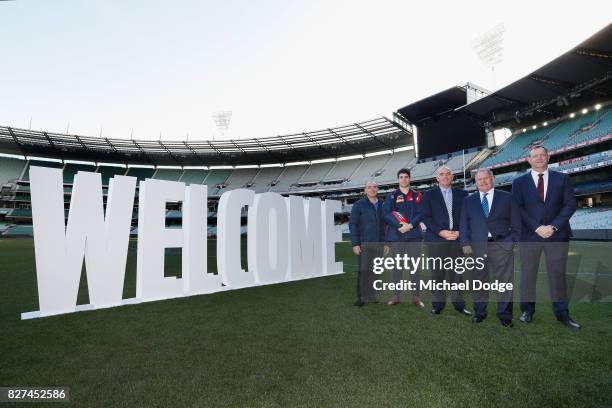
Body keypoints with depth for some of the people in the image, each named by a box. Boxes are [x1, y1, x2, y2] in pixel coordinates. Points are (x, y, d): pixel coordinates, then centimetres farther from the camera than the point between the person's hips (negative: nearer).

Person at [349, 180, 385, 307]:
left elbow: (382, 224, 15)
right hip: (364, 244, -4)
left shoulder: (381, 206, 11)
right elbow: (352, 224, -5)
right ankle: (361, 297, 9)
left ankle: (373, 295, 21)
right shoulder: (358, 205, -1)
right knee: (363, 271, -1)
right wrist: (355, 244, -11)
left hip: (378, 244, 4)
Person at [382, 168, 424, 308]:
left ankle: (416, 296, 14)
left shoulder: (416, 195, 10)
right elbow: (386, 214, -4)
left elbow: (420, 214, 2)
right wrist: (400, 225, -14)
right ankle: (396, 295, 16)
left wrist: (410, 225, -14)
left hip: (413, 235, 1)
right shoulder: (392, 195, 5)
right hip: (396, 235, -1)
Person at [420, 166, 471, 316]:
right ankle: (438, 304, 12)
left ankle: (459, 303, 17)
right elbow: (426, 217, -1)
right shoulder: (429, 195, 6)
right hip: (436, 239, -2)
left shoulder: (462, 194, 12)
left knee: (457, 273, 5)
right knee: (438, 273, 2)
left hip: (457, 238, 2)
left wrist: (459, 232, -6)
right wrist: (441, 232, -11)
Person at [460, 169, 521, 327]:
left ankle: (505, 315, 16)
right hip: (477, 246, 1)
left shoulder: (507, 198, 8)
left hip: (502, 245, -1)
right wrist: (465, 243, -2)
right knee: (479, 280, 8)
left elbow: (516, 222, 7)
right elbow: (463, 224, 8)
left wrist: (516, 242, -2)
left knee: (504, 281, 2)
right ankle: (479, 312, 20)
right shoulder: (468, 201, 10)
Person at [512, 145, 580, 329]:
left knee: (558, 273, 6)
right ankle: (527, 310, 16)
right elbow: (518, 209, -1)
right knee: (528, 274, 5)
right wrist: (537, 228, -12)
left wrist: (554, 226, -11)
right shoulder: (519, 182, 6)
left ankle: (562, 312, 19)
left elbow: (570, 204, 1)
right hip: (529, 236, -1)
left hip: (557, 234, 1)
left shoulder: (562, 178, 9)